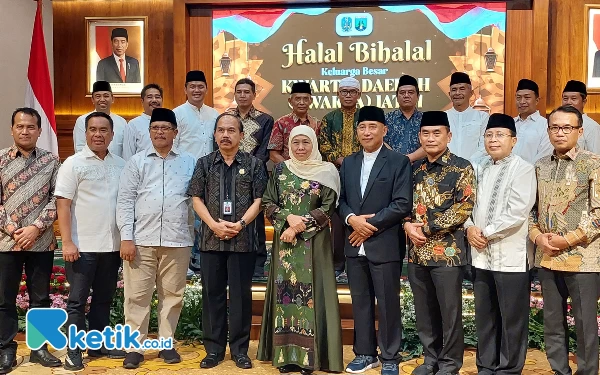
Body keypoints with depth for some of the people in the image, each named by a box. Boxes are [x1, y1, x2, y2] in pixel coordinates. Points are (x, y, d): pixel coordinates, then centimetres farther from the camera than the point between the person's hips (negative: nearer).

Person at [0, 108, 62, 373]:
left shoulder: (52, 161, 3)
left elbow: (56, 199, -1)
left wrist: (36, 228, -11)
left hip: (42, 242, 1)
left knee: (40, 297, 9)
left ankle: (39, 347, 21)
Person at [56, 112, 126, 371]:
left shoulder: (121, 165, 8)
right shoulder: (73, 163, -4)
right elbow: (63, 204, -8)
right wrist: (67, 242, -15)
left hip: (112, 245, 4)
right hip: (82, 246, -4)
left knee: (104, 299, 14)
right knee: (77, 300, 4)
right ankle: (74, 350, 14)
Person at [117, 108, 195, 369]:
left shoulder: (189, 162, 9)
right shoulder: (137, 161, 7)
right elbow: (125, 200, 3)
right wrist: (126, 237, -6)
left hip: (177, 240, 1)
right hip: (141, 239, 0)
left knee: (172, 295, 8)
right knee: (137, 295, 3)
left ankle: (167, 344, 20)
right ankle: (134, 347, 12)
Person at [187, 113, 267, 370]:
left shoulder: (254, 164, 3)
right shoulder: (205, 163, 8)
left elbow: (259, 200, 0)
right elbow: (196, 199, 3)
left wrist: (240, 224, -14)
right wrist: (214, 224, -11)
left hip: (243, 240, -1)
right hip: (211, 239, 2)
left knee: (241, 295, 4)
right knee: (212, 294, 7)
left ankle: (239, 349, 15)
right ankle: (214, 348, 17)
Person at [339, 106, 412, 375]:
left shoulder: (399, 162, -3)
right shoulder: (348, 163, 13)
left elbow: (403, 204, -11)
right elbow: (341, 200, 11)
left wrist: (371, 226, -13)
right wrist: (352, 219, -10)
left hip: (385, 245, -5)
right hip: (355, 245, 5)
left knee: (387, 304, 3)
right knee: (360, 302, 12)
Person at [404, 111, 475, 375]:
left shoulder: (461, 167, -5)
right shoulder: (414, 169, 11)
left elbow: (464, 207, -13)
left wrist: (426, 228, -14)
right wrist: (408, 225, -6)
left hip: (448, 251, -5)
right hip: (417, 251, 5)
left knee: (450, 311, 5)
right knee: (424, 311, 13)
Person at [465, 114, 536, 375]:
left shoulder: (523, 169, -7)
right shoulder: (480, 168, 13)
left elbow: (517, 213, -17)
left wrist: (486, 233, -12)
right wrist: (470, 227, -6)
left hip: (510, 255, -6)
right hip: (481, 254, 6)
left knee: (512, 318, 4)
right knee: (484, 315, 14)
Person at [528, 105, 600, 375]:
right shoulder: (540, 167, 10)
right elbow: (531, 208, 13)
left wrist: (568, 240, -15)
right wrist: (537, 236, -5)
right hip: (547, 258, 5)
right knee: (552, 322, 13)